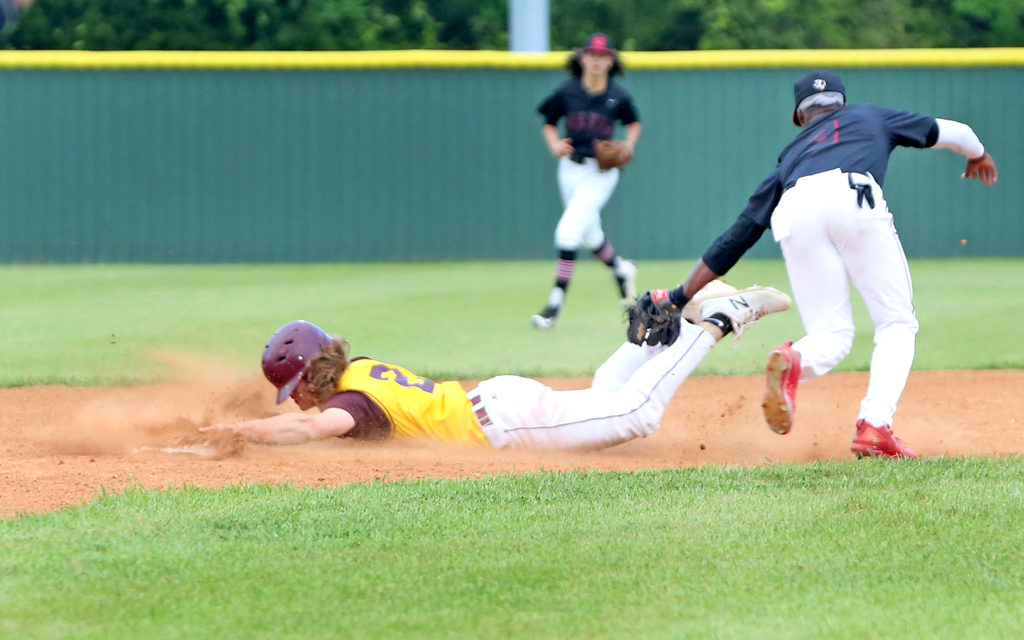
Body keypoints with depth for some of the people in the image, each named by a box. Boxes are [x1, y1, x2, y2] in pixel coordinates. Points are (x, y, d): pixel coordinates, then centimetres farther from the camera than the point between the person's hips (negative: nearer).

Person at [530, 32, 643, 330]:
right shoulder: (567, 91, -4)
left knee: (569, 230, -16)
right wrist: (554, 144, -13)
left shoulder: (618, 97, -7)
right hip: (571, 169, 4)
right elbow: (548, 124, 7)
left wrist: (629, 143, -7)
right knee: (589, 235, 17)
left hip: (601, 172, -4)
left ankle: (556, 302, -12)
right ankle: (621, 269, 49)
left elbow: (634, 123, 11)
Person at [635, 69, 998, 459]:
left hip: (797, 215, 2)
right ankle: (875, 426, -14)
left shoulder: (790, 158, 39)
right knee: (896, 323, 8)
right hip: (855, 199, -2)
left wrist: (679, 297, 38)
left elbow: (737, 236, 35)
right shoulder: (869, 116, 39)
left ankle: (793, 361, -28)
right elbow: (950, 131, 46)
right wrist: (978, 155, 69)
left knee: (832, 336, 9)